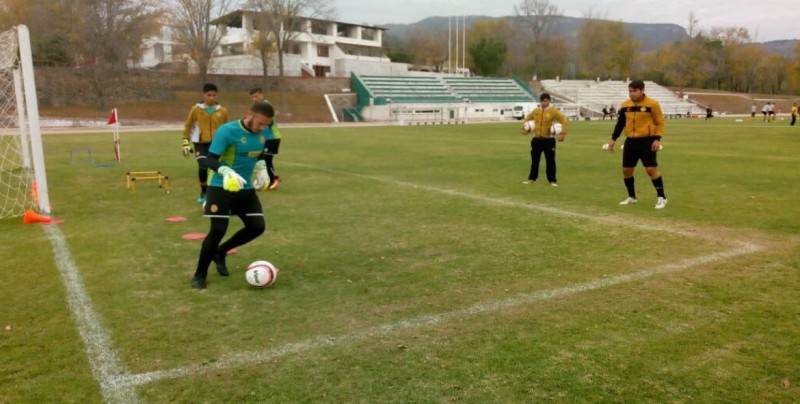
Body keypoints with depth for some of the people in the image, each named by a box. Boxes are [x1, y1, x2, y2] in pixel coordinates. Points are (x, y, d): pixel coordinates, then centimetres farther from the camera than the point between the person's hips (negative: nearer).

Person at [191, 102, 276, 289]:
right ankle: (200, 275, 9)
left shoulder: (264, 132, -3)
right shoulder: (227, 131, -22)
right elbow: (210, 159, -23)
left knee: (257, 227, 2)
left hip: (246, 188, 6)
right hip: (221, 187, -6)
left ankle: (220, 252, 26)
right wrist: (226, 171, -41)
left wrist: (262, 169, 0)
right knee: (218, 230, -10)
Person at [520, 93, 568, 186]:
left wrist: (563, 133, -18)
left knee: (550, 160, 1)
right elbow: (528, 118, 23)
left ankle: (552, 180, 10)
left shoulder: (553, 111, -8)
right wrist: (524, 128, 11)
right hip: (537, 139, 4)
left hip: (549, 140, -4)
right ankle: (532, 178, 22)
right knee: (534, 159, 10)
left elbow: (563, 120, -9)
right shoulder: (536, 111, 6)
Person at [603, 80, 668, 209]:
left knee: (651, 169, -9)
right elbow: (620, 123, 16)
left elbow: (660, 122, -3)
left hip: (647, 141, -5)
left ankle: (662, 198, 5)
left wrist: (657, 139, -13)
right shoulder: (625, 105, 6)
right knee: (626, 170, 7)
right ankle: (632, 197, 26)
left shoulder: (652, 104, -9)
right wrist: (613, 139, 13)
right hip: (630, 141, 5)